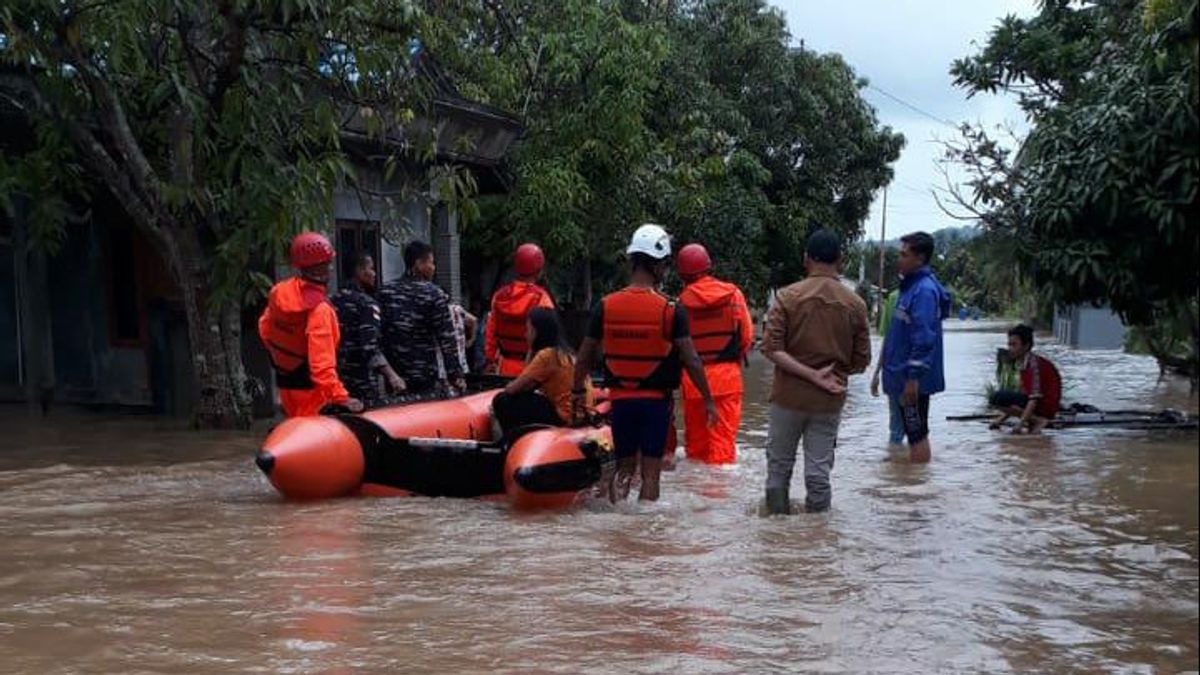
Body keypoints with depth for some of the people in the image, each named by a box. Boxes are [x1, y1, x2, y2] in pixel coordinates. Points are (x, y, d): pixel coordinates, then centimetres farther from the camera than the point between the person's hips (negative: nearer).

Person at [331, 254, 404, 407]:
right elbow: (370, 347, -24)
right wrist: (391, 376, -29)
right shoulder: (366, 303, -14)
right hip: (363, 382, -8)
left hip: (339, 377, 8)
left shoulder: (335, 300, 10)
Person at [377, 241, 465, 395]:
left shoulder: (386, 291, 3)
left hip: (392, 376, 4)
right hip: (425, 377, -4)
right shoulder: (435, 295, -10)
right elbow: (447, 339, -11)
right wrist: (456, 376, -6)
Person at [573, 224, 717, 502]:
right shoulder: (671, 310, -11)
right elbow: (691, 360, -10)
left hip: (620, 398, 3)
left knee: (623, 467, 17)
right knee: (651, 471, 7)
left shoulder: (605, 306, -2)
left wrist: (578, 390, 19)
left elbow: (585, 356, 4)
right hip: (656, 399, -3)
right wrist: (708, 400, 1)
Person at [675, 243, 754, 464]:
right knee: (724, 434, 2)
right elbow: (747, 335, 1)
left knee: (695, 437, 12)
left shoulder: (682, 301, -6)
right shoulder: (732, 293, -2)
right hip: (727, 374, 0)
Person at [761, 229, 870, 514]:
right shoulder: (855, 304, -2)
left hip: (788, 396, -1)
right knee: (819, 471, 8)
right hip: (830, 402, 1)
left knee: (779, 466, 14)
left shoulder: (788, 296, -7)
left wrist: (811, 374, -14)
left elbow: (771, 349, -15)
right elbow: (861, 361, 1)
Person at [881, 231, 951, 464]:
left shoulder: (924, 289, -17)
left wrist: (912, 378, -23)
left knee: (917, 435, -3)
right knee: (915, 433, 15)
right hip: (904, 375, 10)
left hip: (913, 379, -10)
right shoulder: (912, 285, 13)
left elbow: (924, 338, -23)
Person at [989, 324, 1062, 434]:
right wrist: (1002, 418, 12)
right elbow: (1024, 392, 16)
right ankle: (1032, 421, 7)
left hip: (1045, 405, -10)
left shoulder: (1034, 363, -17)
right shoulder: (1023, 363, 11)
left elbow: (1035, 397, -24)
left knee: (996, 398, -21)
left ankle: (1038, 420, -13)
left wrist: (1021, 424, -29)